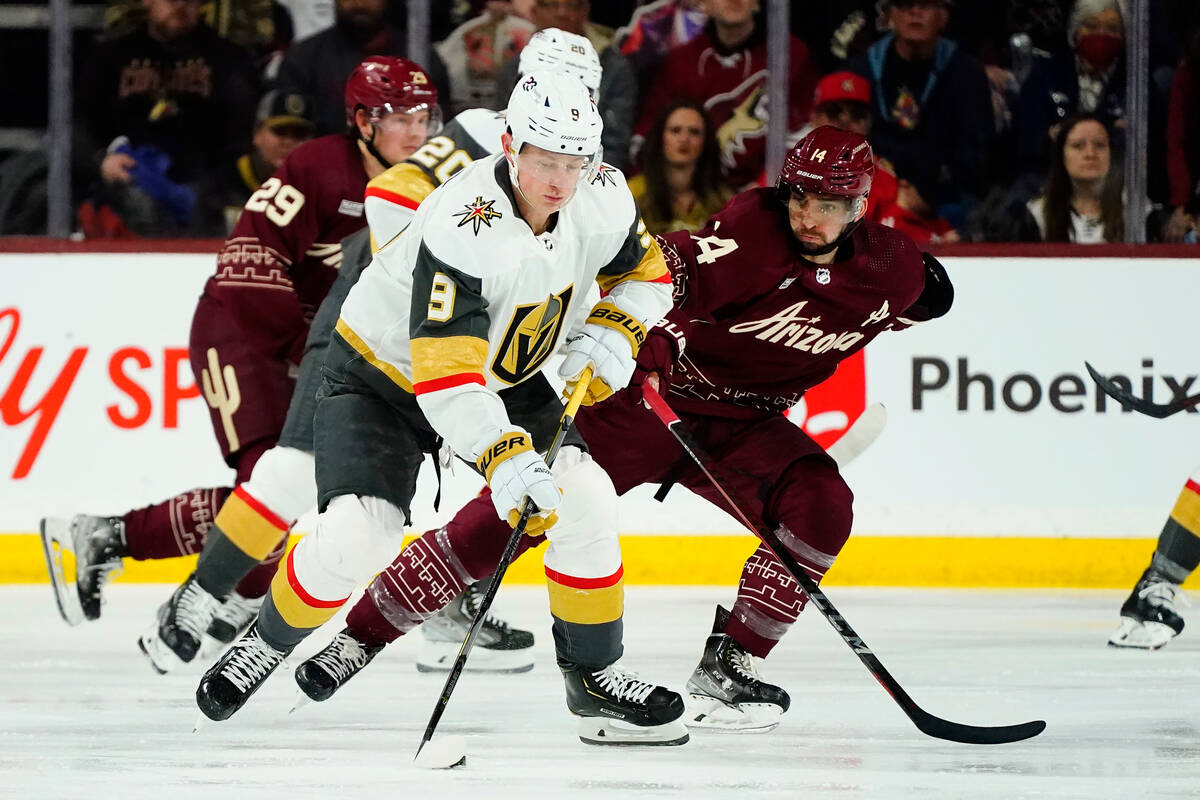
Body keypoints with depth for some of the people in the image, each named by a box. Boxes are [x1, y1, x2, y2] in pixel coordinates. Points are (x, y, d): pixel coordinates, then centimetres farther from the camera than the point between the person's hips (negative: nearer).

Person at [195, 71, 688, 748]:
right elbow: (444, 375, -41)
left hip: (504, 376, 6)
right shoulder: (463, 229, -37)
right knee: (358, 538, -21)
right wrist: (507, 463, -52)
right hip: (383, 373, -6)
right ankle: (271, 640, 9)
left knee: (585, 499, -12)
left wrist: (610, 336, -14)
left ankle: (594, 679, 3)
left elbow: (644, 272, 6)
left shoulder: (602, 198, -16)